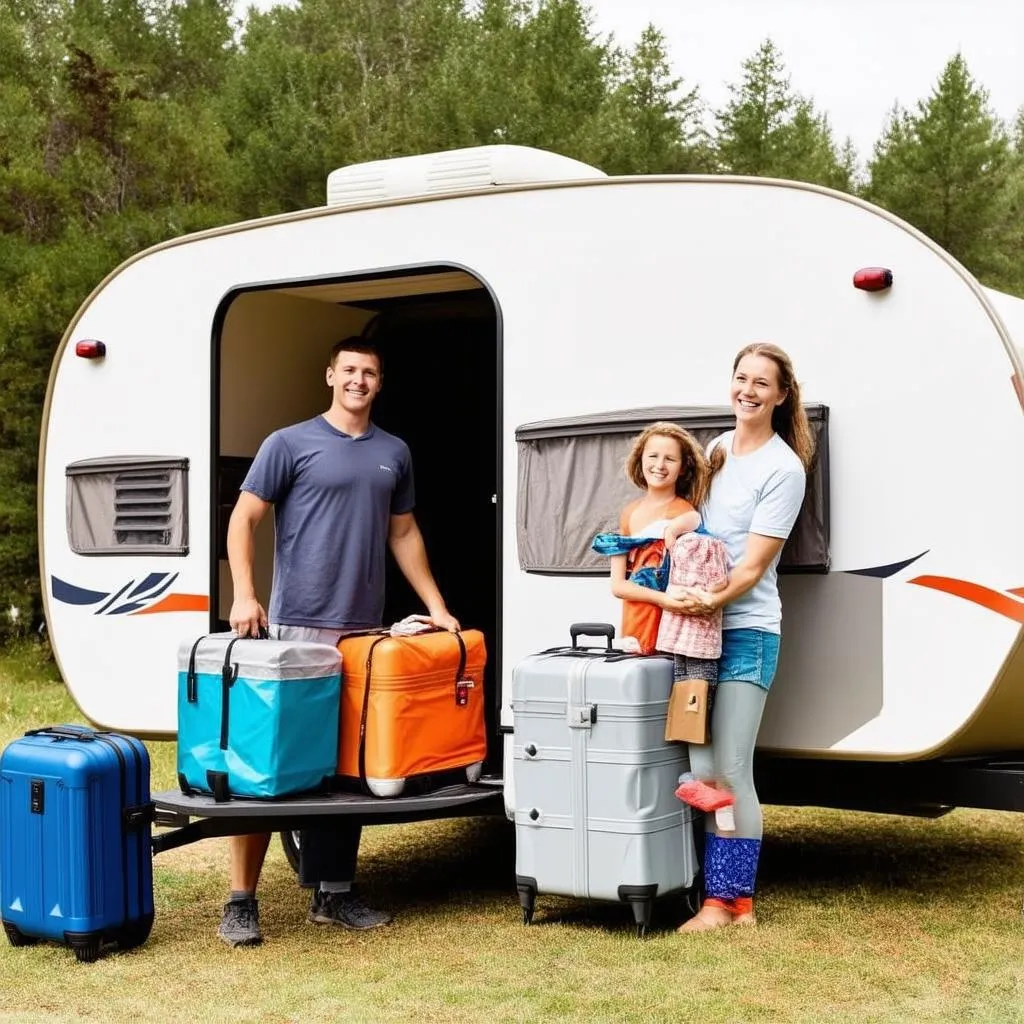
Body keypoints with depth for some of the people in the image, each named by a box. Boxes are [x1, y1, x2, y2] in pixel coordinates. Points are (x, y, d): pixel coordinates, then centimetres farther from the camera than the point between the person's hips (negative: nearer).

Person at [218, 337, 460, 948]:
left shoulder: (394, 453, 14)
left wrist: (435, 606, 17)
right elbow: (244, 519, -1)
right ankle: (242, 901, 1)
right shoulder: (291, 444, 0)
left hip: (365, 632, 5)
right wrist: (244, 596, -13)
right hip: (298, 628, -5)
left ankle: (334, 893, 21)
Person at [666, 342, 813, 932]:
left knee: (731, 771, -6)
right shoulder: (720, 448, 13)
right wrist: (682, 524, 6)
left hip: (746, 631, -6)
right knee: (702, 769, 5)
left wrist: (714, 600, -29)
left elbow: (753, 565, -13)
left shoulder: (783, 469, -7)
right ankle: (722, 899, 12)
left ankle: (734, 900, 4)